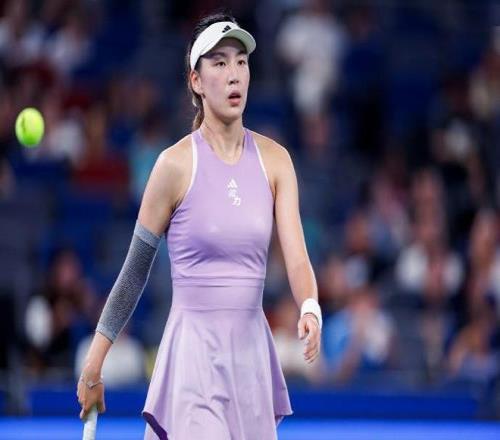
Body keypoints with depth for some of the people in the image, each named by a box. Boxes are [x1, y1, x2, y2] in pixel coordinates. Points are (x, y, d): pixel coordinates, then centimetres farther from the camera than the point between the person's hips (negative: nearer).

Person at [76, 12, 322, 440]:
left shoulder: (274, 159, 4)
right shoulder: (176, 164, -6)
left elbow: (296, 257, -5)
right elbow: (134, 272, 0)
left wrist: (310, 309, -27)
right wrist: (94, 366, 1)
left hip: (253, 351, 5)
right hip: (195, 354, -4)